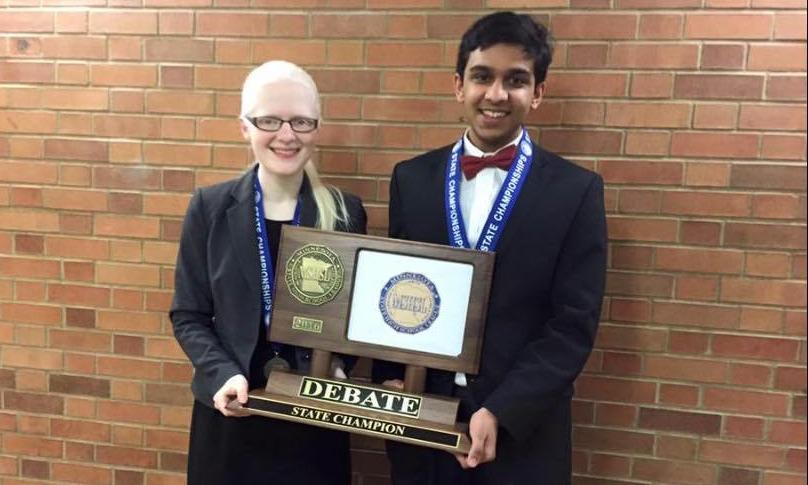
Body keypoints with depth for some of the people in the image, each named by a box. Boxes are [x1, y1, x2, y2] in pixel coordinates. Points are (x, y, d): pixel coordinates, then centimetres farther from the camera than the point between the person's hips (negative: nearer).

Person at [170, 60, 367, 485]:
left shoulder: (346, 212, -3)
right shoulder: (210, 208, -3)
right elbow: (188, 316, -1)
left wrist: (338, 369, -13)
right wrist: (223, 375, -15)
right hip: (230, 415, 0)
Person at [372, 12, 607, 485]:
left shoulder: (576, 190, -7)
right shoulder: (412, 178, 1)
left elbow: (574, 326, -10)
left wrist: (501, 413, -16)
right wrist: (390, 377, -6)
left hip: (522, 432, -2)